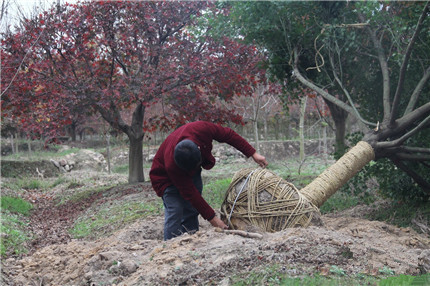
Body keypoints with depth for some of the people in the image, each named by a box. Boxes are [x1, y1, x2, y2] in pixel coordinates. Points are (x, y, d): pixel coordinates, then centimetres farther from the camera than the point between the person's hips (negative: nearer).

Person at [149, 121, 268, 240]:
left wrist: (253, 153, -15)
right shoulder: (171, 165, -41)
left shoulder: (202, 129, -35)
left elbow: (228, 134, -17)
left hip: (191, 174, 5)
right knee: (175, 210, -20)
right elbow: (190, 193, -33)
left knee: (192, 212, 2)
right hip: (166, 178, -5)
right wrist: (212, 218, -30)